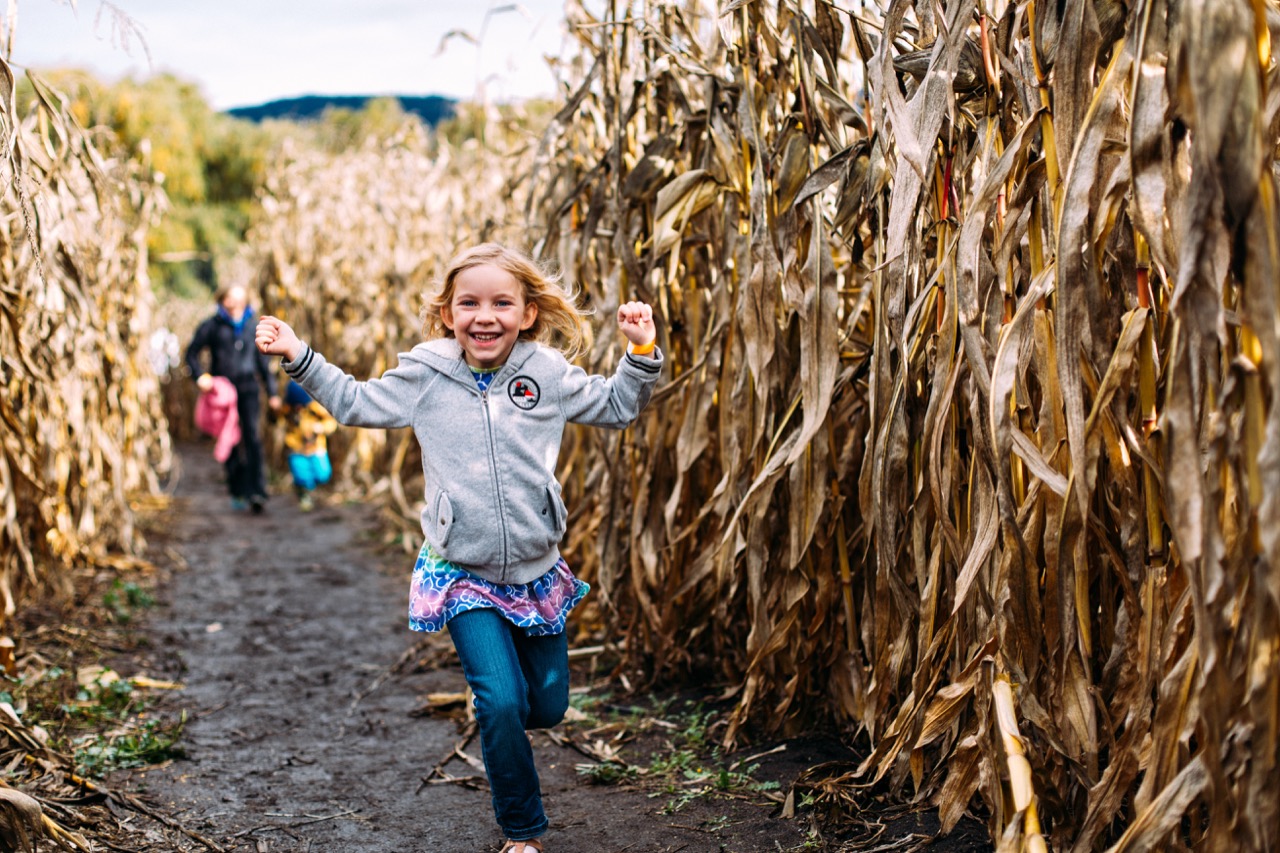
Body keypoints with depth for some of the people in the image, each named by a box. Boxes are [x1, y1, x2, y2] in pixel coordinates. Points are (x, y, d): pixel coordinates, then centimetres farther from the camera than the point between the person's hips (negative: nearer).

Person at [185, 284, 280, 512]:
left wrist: (272, 391, 16)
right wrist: (200, 376, -12)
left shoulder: (253, 326, 8)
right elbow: (192, 353, 5)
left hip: (248, 390, 1)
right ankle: (238, 493, 15)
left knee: (253, 438, -13)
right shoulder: (212, 326, 0)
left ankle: (257, 493, -19)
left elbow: (263, 360, 15)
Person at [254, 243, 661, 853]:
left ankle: (494, 707, 47)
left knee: (548, 706, 11)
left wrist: (640, 353, -4)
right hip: (463, 575, -2)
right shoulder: (426, 376, -4)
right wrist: (300, 358, 2)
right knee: (501, 702, -9)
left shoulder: (548, 374, -2)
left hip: (537, 572, 2)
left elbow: (616, 408, 10)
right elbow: (357, 404, 10)